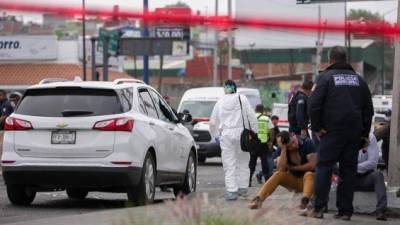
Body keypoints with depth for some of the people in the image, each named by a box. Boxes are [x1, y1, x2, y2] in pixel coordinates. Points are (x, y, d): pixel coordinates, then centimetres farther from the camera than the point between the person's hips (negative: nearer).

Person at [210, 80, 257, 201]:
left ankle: (231, 190, -9)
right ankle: (243, 188, 14)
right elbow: (251, 116, -3)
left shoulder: (220, 102, 6)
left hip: (226, 134, 0)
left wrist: (216, 135, 21)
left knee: (229, 164, -2)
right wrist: (254, 131, 4)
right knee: (243, 162, 13)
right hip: (241, 132, 0)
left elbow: (213, 121, 10)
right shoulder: (242, 99, 2)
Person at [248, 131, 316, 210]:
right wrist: (283, 149, -30)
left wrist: (292, 168, -15)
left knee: (309, 175, -36)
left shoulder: (307, 143, -17)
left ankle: (305, 200, -63)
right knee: (278, 175, -23)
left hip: (309, 177, -3)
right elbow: (281, 169, -23)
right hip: (293, 179, 3)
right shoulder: (282, 149, -10)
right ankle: (258, 199, -38)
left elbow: (312, 165, -22)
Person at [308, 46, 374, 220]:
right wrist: (365, 132, 18)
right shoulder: (358, 79, 14)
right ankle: (345, 211, 5)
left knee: (324, 167, 1)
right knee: (349, 170, 6)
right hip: (354, 132, 4)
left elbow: (314, 104, -10)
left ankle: (319, 208, -6)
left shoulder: (326, 77, -2)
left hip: (332, 132, -4)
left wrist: (316, 127, -3)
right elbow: (368, 108, 16)